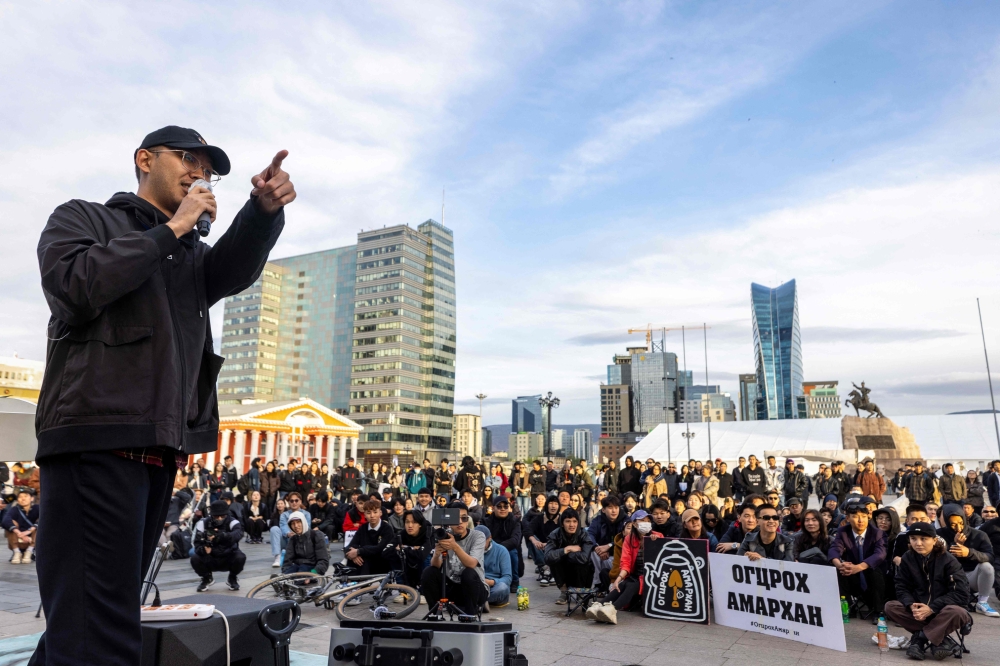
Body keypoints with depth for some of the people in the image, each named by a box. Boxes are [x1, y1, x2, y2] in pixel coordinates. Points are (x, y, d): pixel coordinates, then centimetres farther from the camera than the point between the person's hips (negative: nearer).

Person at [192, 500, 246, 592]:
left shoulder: (232, 522, -15)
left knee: (240, 558, -31)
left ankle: (232, 579, 4)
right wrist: (204, 549, -39)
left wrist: (223, 536, -56)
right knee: (195, 559, -26)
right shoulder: (203, 524, -9)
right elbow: (197, 544, -16)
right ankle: (206, 578, 7)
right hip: (210, 560, 2)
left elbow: (239, 533, -37)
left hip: (229, 559, -1)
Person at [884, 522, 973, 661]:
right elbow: (902, 588, -3)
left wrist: (931, 608, -27)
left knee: (958, 613, -37)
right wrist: (912, 606, -25)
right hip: (919, 609, 3)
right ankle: (938, 638, -18)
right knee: (890, 607, -22)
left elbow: (961, 594, -19)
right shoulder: (907, 558, -4)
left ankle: (921, 637, -19)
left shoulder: (948, 560, -14)